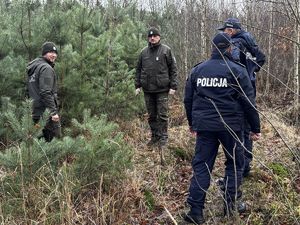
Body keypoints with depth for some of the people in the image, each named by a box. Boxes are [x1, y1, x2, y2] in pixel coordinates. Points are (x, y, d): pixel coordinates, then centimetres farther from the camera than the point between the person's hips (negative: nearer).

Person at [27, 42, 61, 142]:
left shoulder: (34, 66, 17)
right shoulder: (46, 68, -13)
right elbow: (46, 93, -22)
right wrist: (53, 111, -22)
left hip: (36, 111, 10)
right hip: (45, 110, -10)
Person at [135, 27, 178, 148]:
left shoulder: (166, 50, 0)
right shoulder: (144, 52, 11)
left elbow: (173, 69, -2)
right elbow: (138, 70, 16)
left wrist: (173, 86, -8)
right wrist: (138, 85, 9)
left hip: (162, 89, -4)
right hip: (148, 89, 4)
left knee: (162, 115, -2)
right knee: (151, 115, 10)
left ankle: (163, 137, 8)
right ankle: (154, 136, 21)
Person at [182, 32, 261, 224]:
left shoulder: (197, 70, 8)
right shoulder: (237, 71, -4)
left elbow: (188, 99, 14)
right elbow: (248, 102, -4)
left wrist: (192, 122, 27)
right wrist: (255, 128, 4)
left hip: (204, 125, 3)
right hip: (230, 125, -3)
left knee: (201, 165, 7)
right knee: (235, 164, 14)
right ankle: (230, 205, 19)